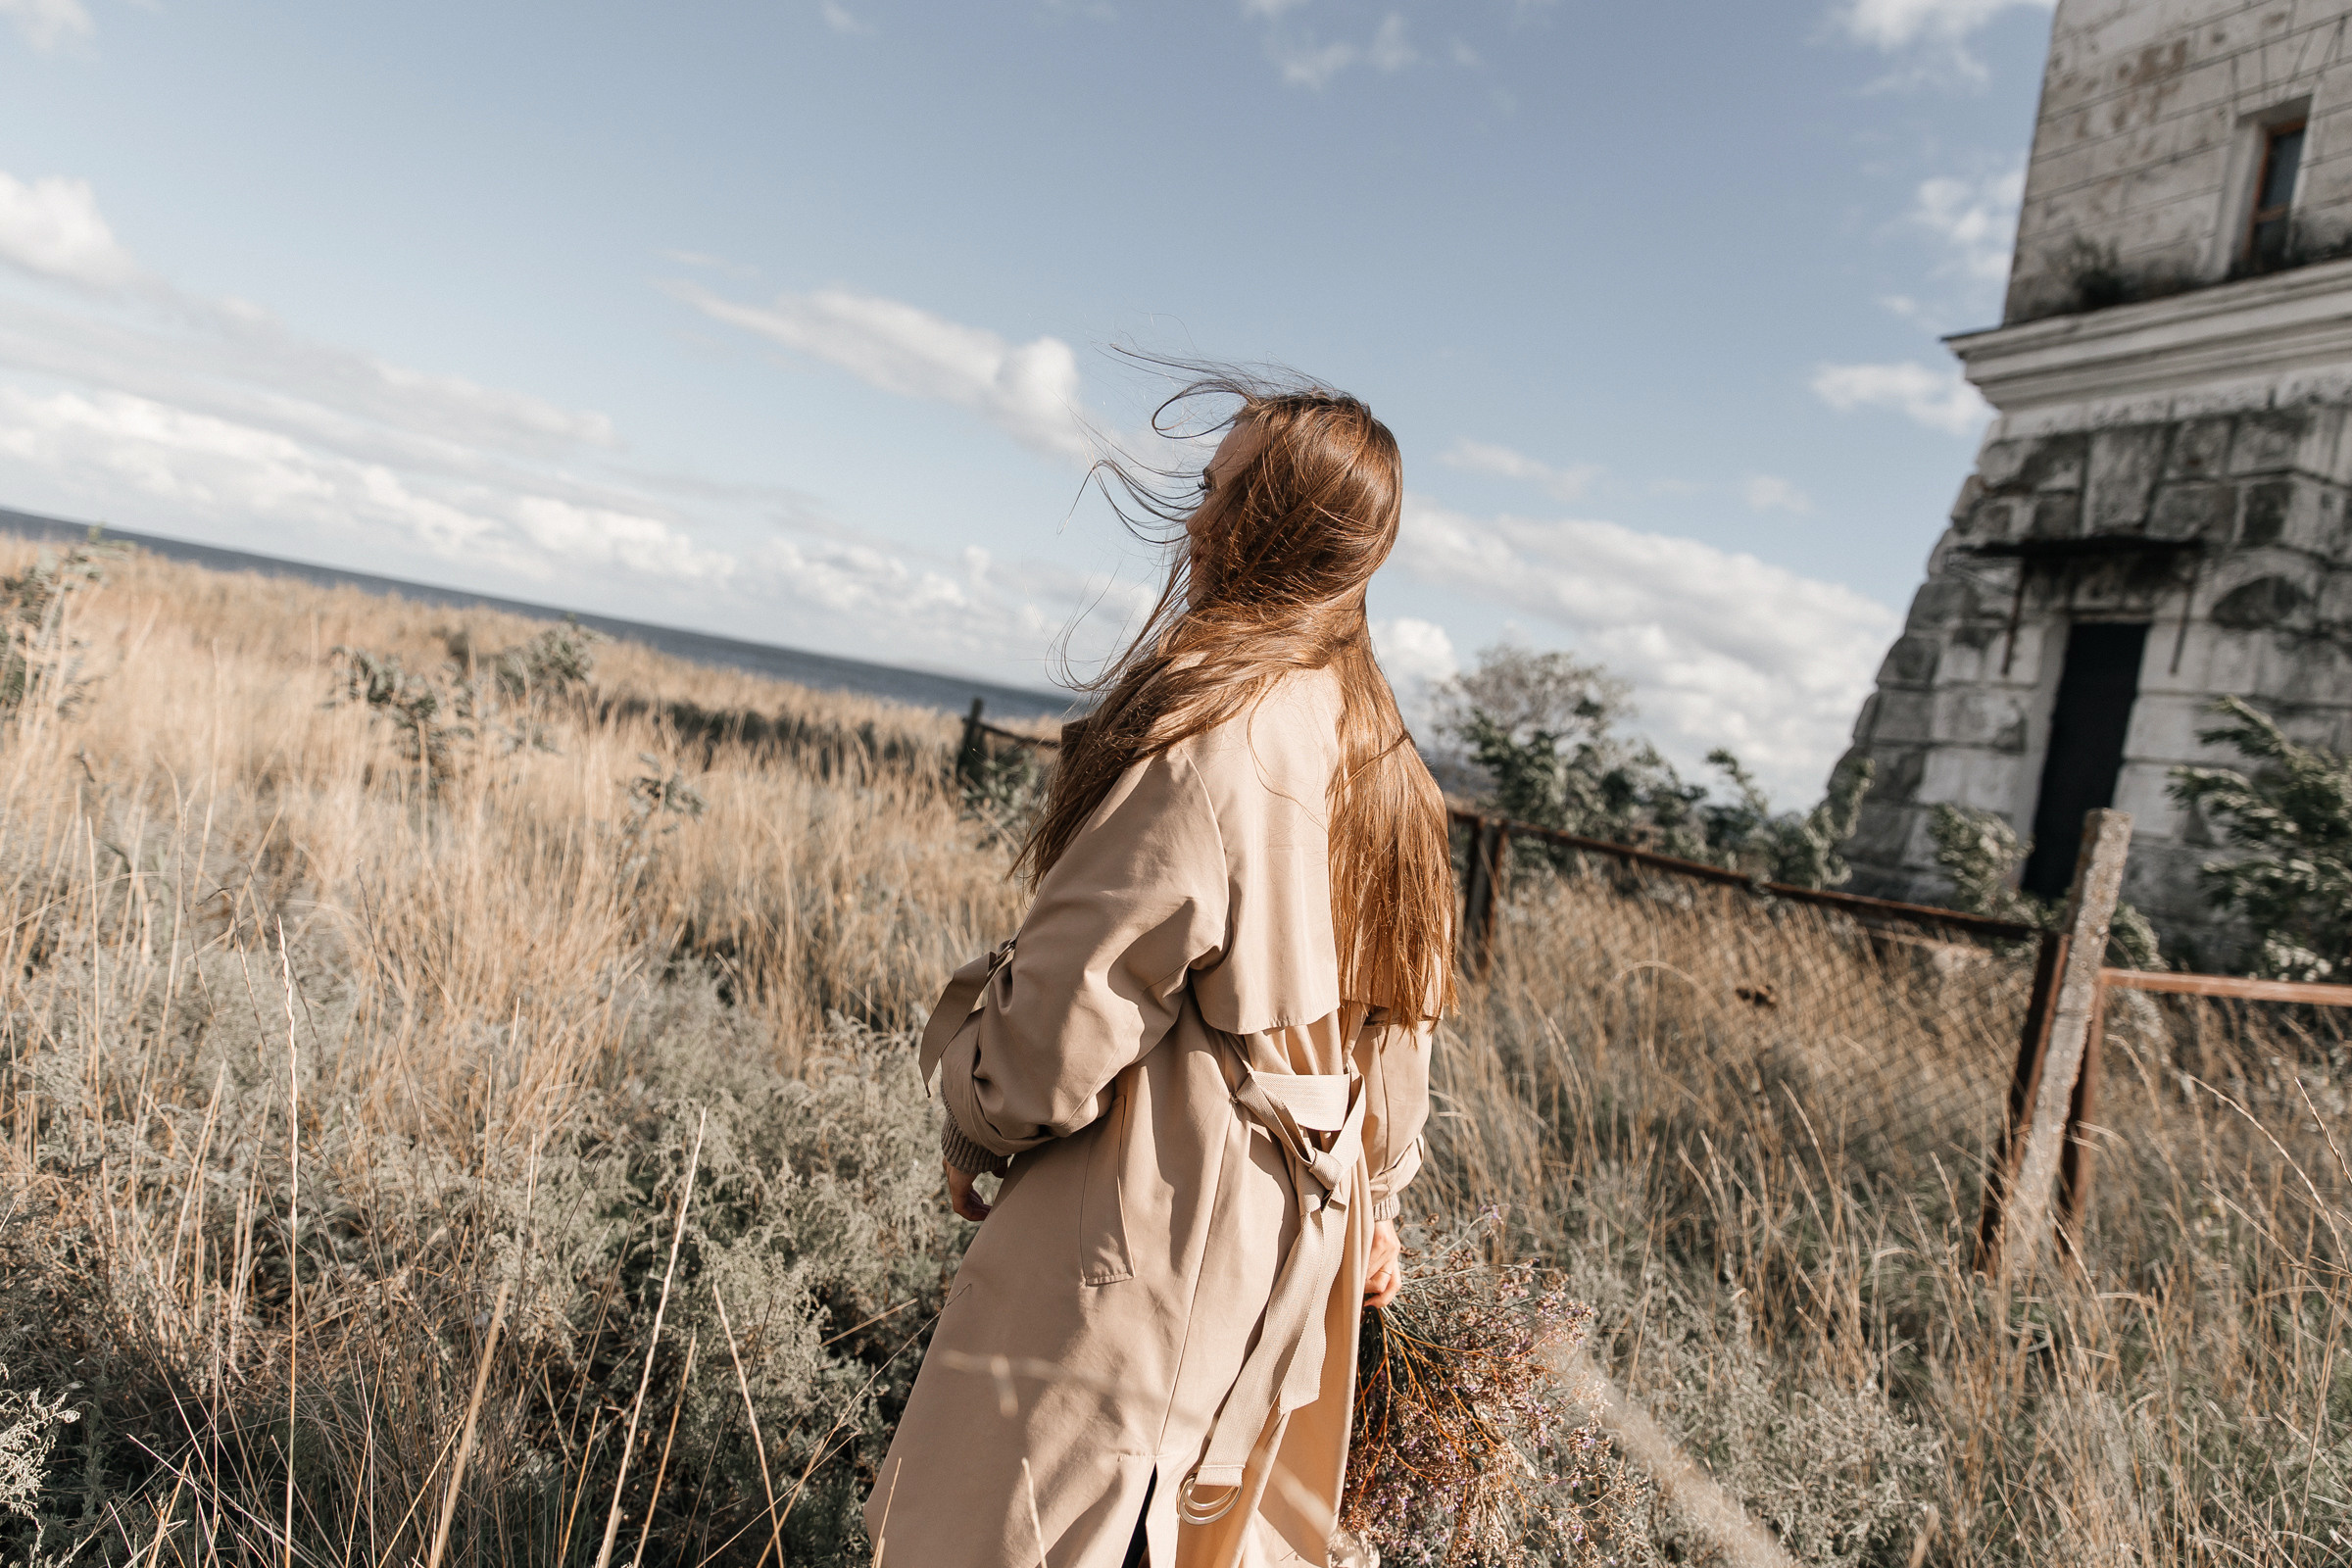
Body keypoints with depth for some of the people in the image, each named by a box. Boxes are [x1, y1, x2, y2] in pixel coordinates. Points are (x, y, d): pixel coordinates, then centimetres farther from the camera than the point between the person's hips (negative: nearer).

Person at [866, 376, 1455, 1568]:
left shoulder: (1209, 740, -24)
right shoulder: (1377, 756, 4)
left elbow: (1068, 1007, -21)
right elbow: (1403, 1015, 11)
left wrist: (973, 1122, -1)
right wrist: (1372, 1207, 22)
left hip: (1151, 1235, -9)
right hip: (1296, 1248, 9)